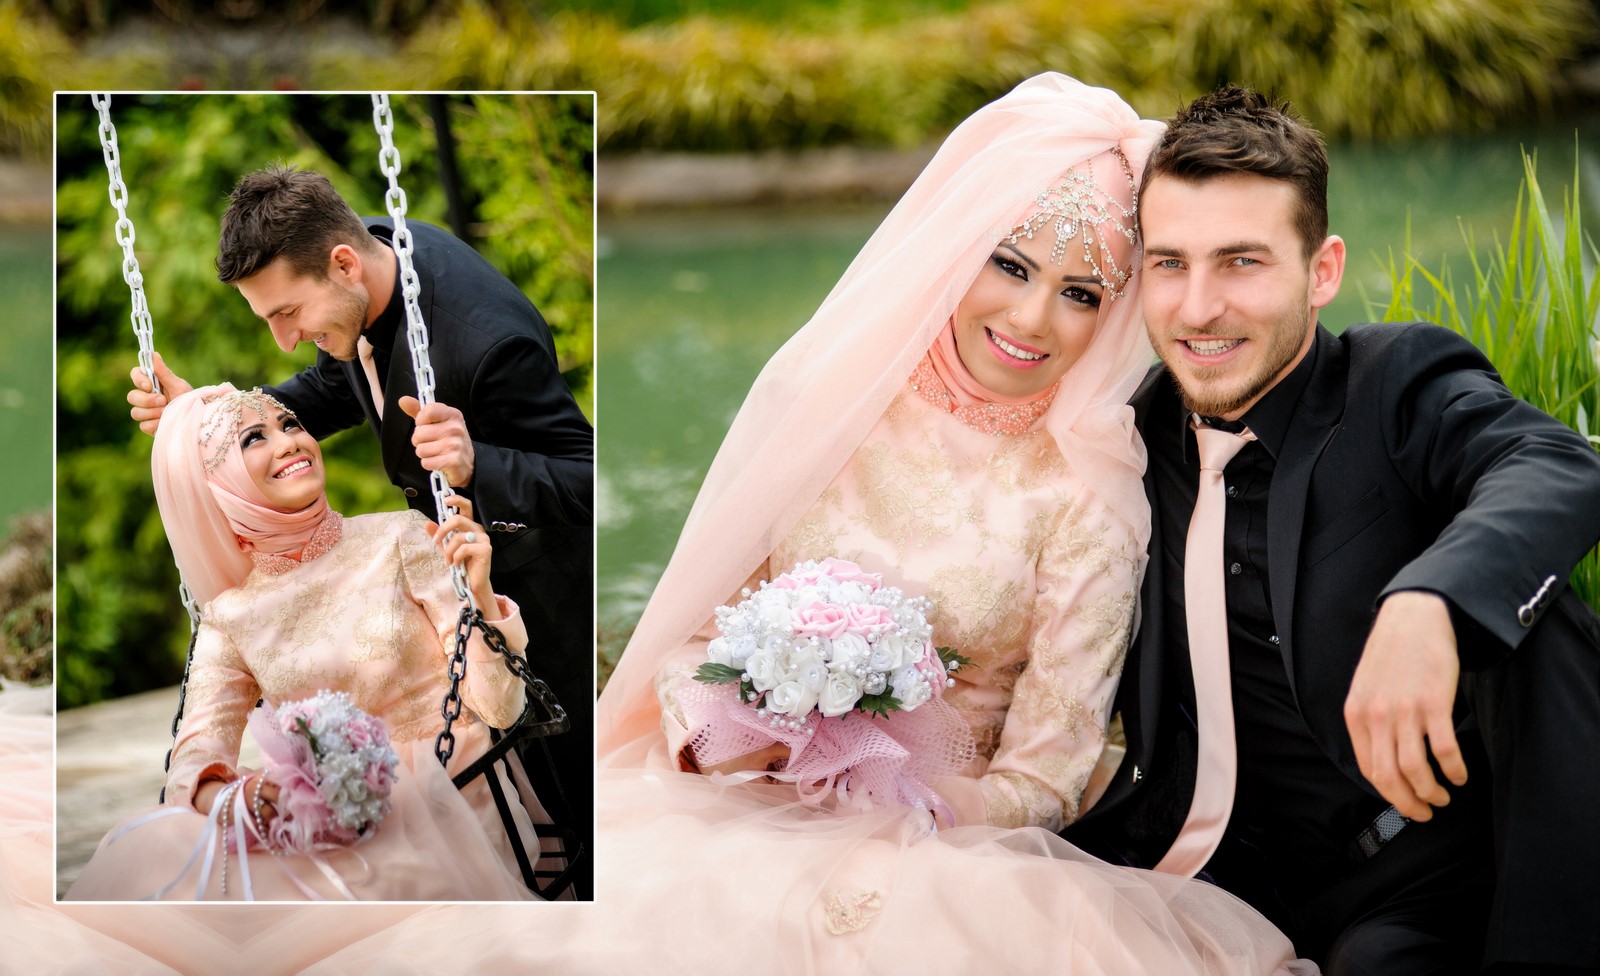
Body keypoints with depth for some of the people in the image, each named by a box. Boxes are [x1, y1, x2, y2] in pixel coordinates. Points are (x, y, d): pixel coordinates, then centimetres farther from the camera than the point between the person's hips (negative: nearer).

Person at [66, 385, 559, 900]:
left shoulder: (399, 539, 1)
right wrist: (234, 799, -26)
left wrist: (479, 595, -20)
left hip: (447, 815, -3)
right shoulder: (229, 619, 8)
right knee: (152, 852, -23)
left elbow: (499, 707, -2)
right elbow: (195, 760, -2)